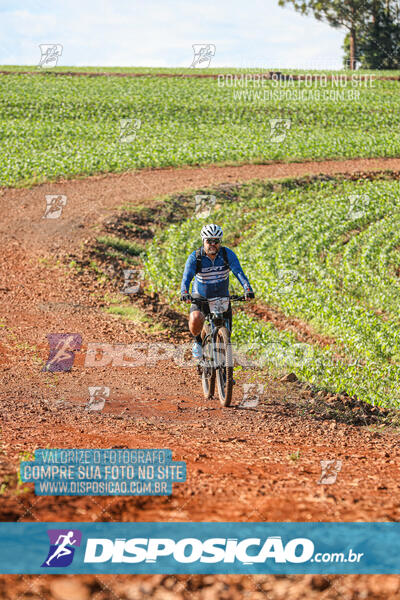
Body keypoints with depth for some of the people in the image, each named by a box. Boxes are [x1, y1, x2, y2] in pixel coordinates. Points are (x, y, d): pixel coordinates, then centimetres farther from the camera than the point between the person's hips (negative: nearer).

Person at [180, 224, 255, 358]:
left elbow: (239, 272, -25)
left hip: (222, 298, 2)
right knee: (196, 319, -33)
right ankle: (198, 341, 0)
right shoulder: (195, 257, -16)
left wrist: (248, 289, -42)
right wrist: (184, 293, -48)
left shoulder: (228, 254, -13)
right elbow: (187, 277, -27)